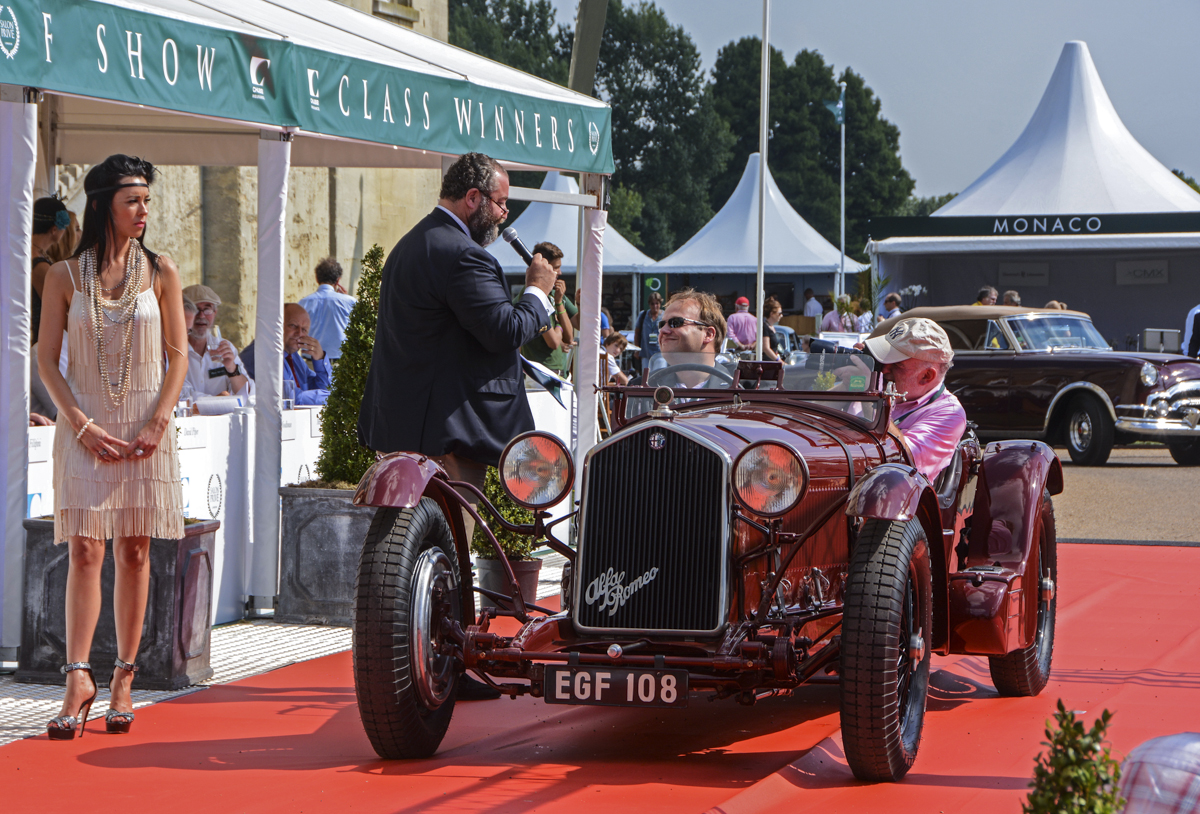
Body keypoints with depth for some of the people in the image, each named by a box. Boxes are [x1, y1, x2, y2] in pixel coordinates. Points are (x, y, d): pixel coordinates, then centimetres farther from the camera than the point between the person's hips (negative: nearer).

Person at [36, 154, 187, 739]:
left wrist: (158, 422, -7)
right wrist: (82, 425, -10)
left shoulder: (160, 273, 5)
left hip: (145, 429, 1)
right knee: (84, 550, -9)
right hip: (84, 427, -1)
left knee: (133, 552, 3)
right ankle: (78, 679, -12)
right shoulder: (65, 276, 2)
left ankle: (124, 678, 9)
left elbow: (178, 355, 6)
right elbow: (47, 362, 1)